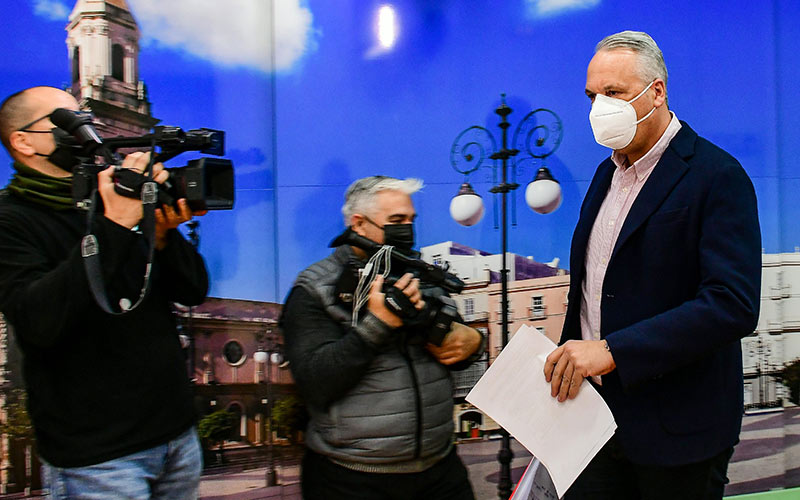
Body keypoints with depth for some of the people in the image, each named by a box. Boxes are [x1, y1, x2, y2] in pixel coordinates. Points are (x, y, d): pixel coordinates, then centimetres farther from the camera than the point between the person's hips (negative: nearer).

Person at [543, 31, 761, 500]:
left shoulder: (717, 176, -14)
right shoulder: (610, 170, 11)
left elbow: (733, 305, -24)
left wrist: (612, 351, -28)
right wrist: (568, 360, 9)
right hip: (594, 409, 6)